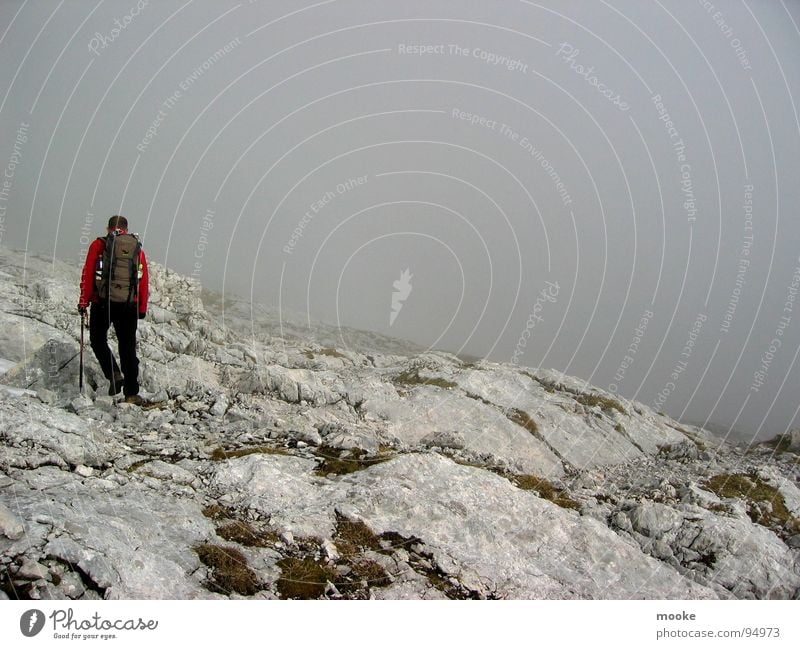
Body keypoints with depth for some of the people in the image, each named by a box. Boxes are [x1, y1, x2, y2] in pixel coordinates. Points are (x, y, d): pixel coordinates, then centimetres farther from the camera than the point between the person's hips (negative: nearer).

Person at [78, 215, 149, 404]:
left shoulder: (99, 245, 5)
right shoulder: (138, 249, 12)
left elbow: (88, 274, -1)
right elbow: (145, 281, 11)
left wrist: (84, 301, 3)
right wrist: (142, 308, 16)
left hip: (103, 303, -2)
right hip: (129, 305, 2)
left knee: (98, 340, 17)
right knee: (128, 347, 8)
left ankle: (114, 374, -4)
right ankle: (131, 393, 6)